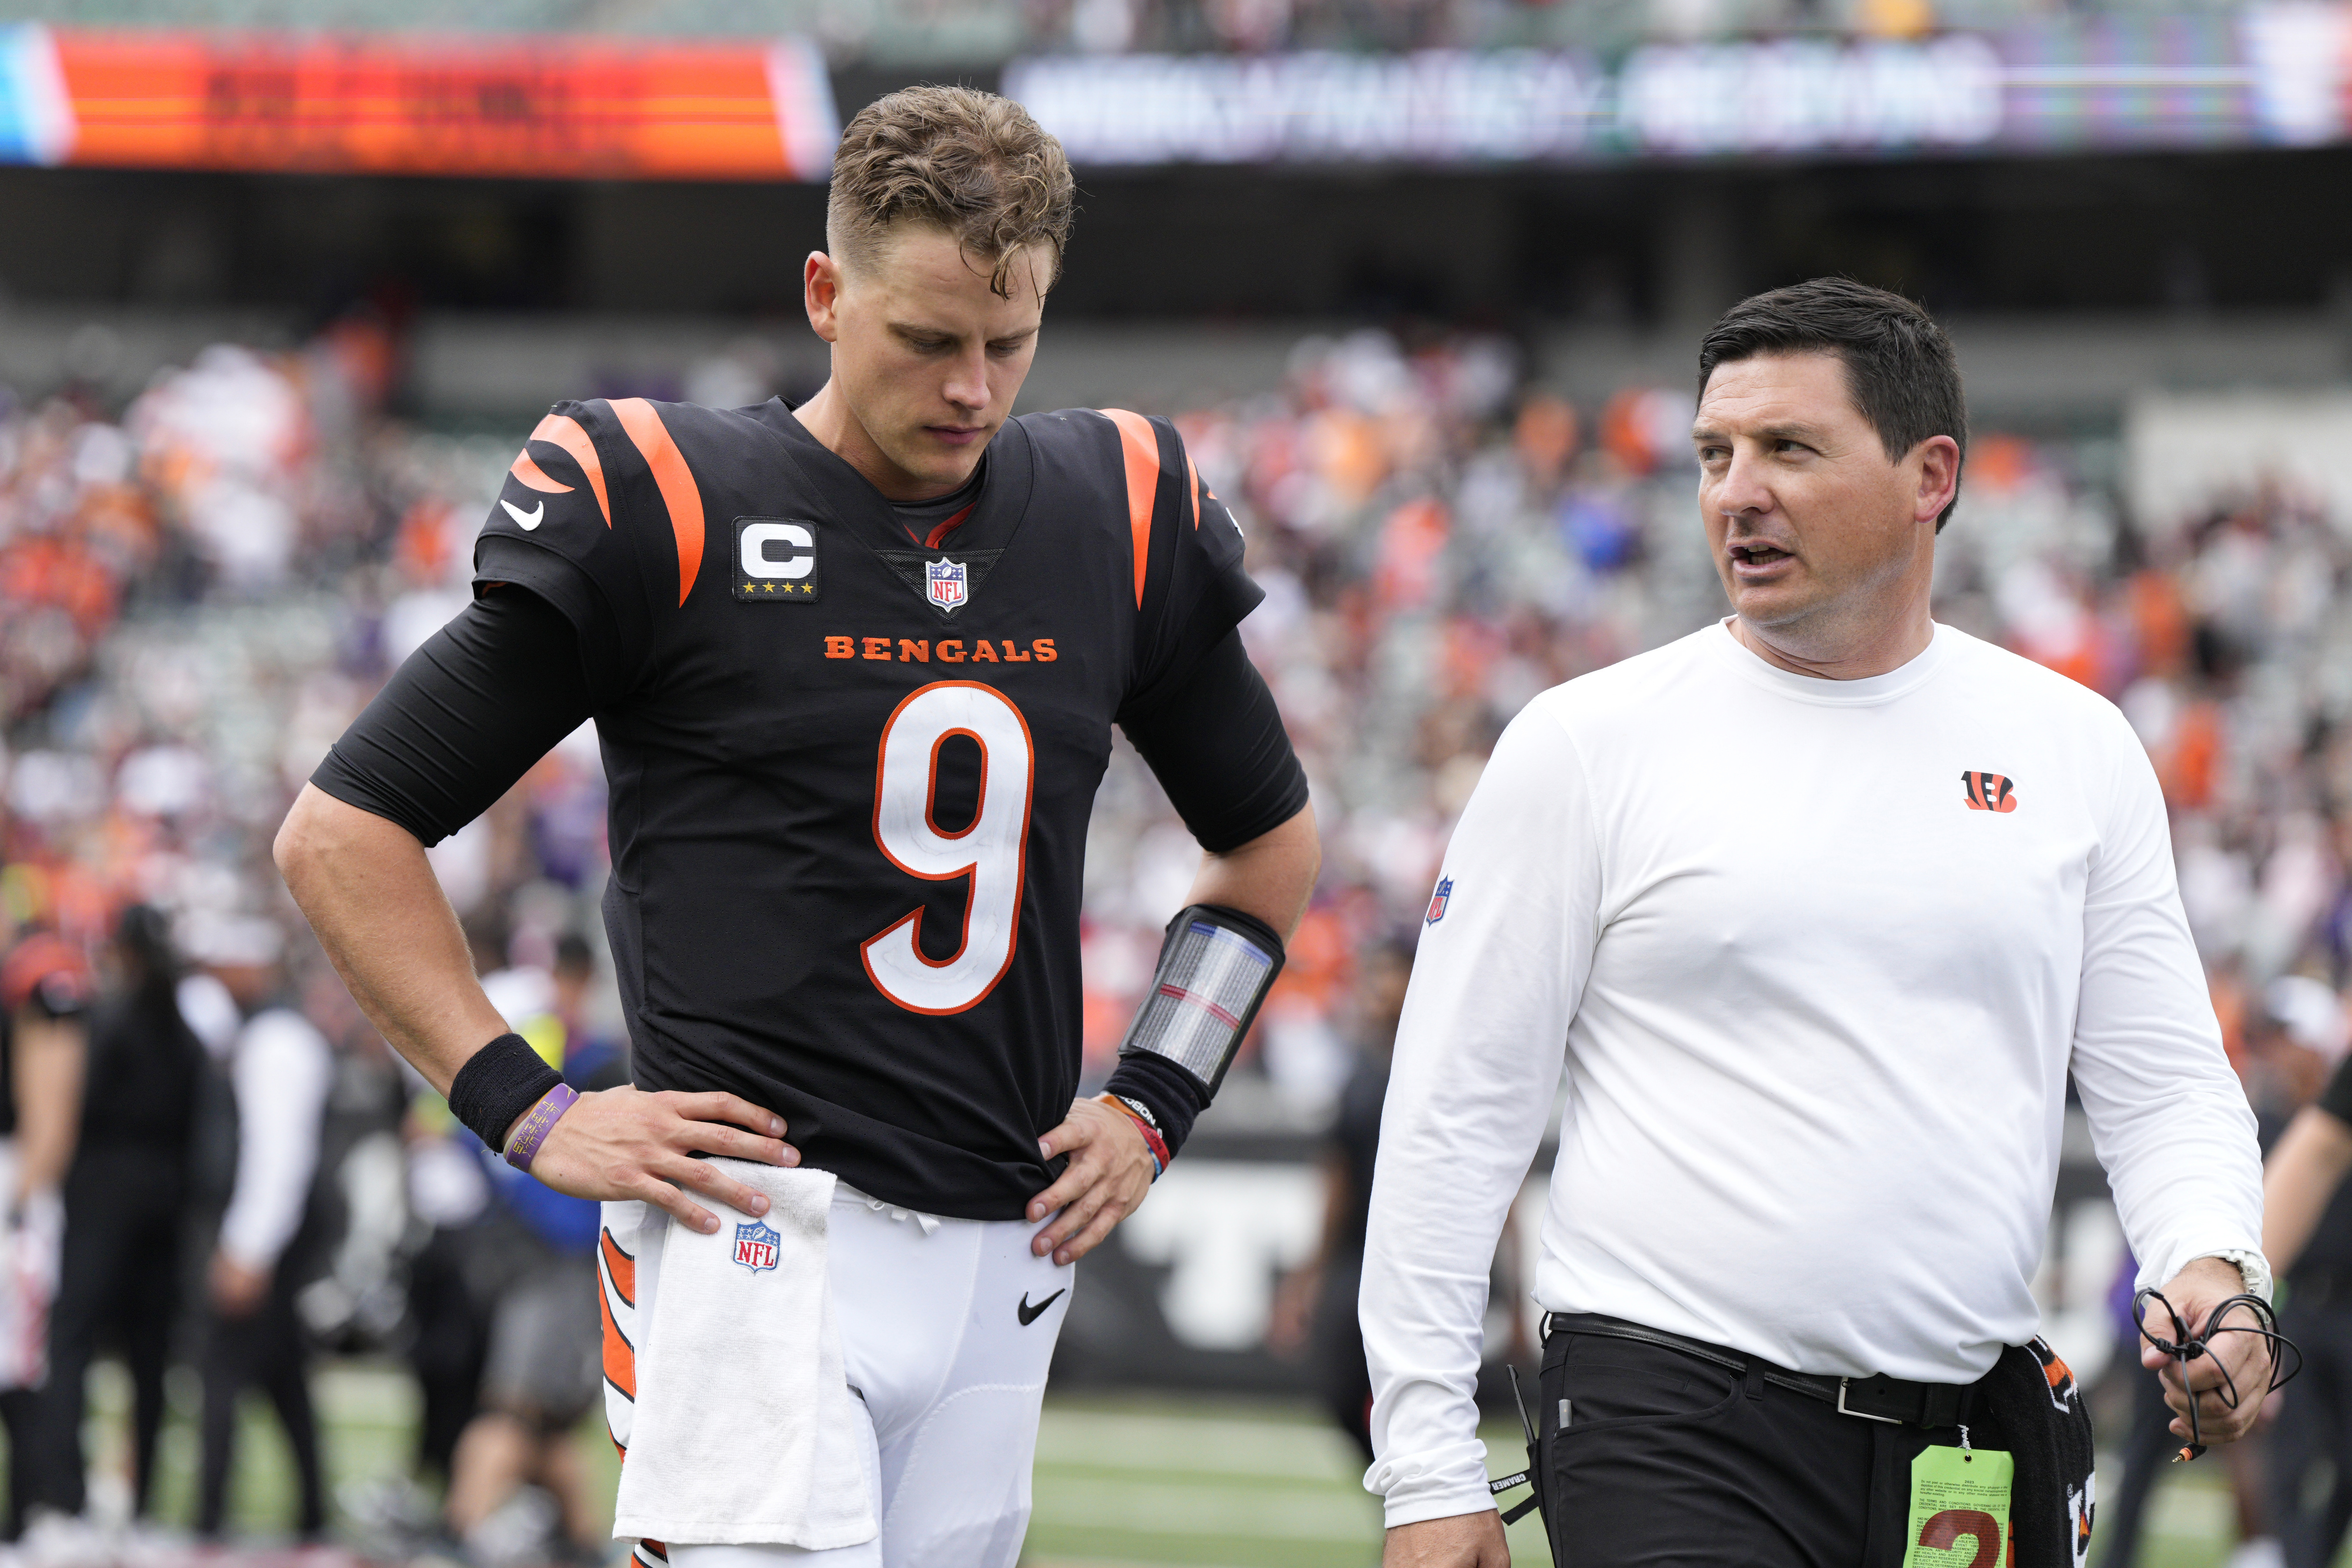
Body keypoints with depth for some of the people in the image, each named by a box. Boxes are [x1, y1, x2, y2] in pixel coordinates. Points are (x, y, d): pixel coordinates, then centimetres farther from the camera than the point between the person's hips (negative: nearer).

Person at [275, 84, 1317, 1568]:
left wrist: (1151, 1105, 15)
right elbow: (342, 834, 0)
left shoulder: (1118, 519, 11)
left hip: (1007, 1261, 5)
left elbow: (1273, 842, 28)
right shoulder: (663, 510, -4)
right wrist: (534, 1113, -7)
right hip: (762, 1233, -5)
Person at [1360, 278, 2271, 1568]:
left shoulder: (2075, 749, 9)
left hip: (1984, 1440, 3)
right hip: (1672, 1440, -3)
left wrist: (2213, 1267, -9)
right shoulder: (1589, 744, 0)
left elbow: (2162, 1083, 13)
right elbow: (1454, 1115, 0)